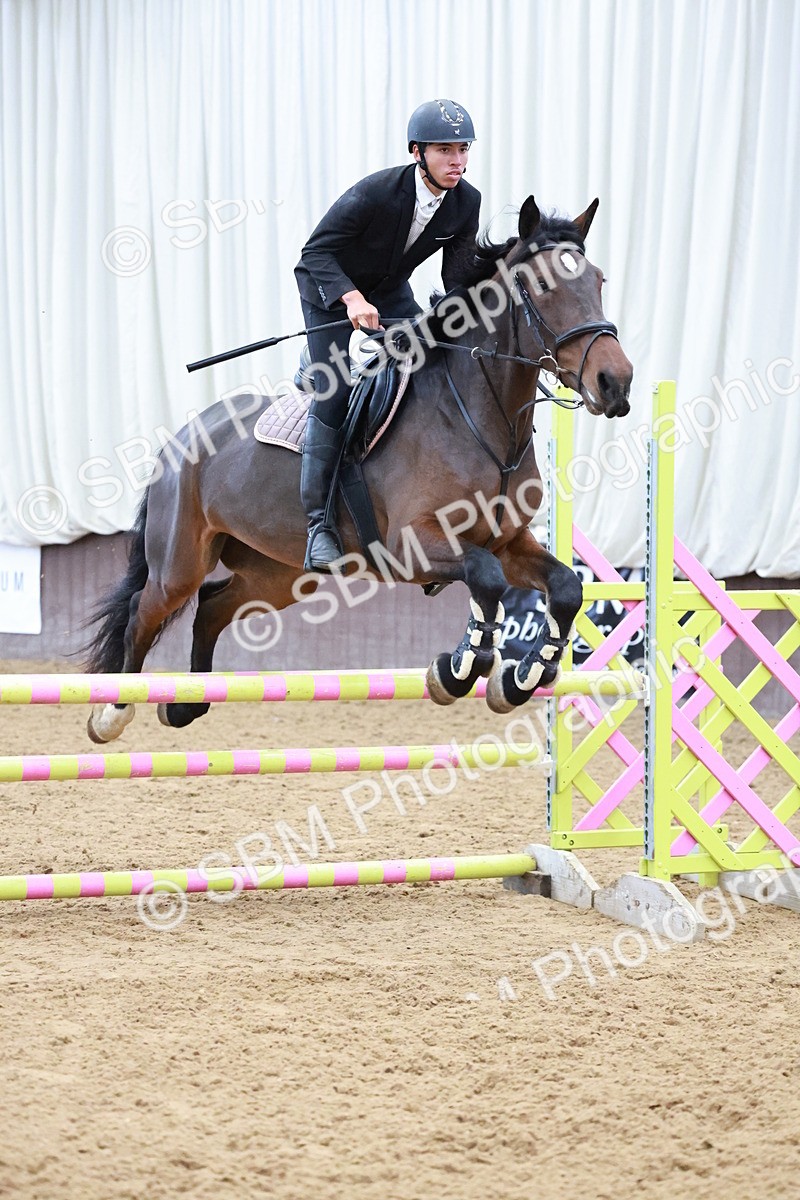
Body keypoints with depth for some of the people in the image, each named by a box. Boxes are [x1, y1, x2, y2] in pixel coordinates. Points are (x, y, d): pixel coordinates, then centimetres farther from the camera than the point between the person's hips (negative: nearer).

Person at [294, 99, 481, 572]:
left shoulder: (467, 201, -16)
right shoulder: (373, 194, -32)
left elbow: (457, 278, -5)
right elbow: (316, 252, -29)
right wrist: (352, 298, -44)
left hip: (390, 292, 6)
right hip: (331, 287, -5)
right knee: (332, 391, -15)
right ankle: (319, 520, -13)